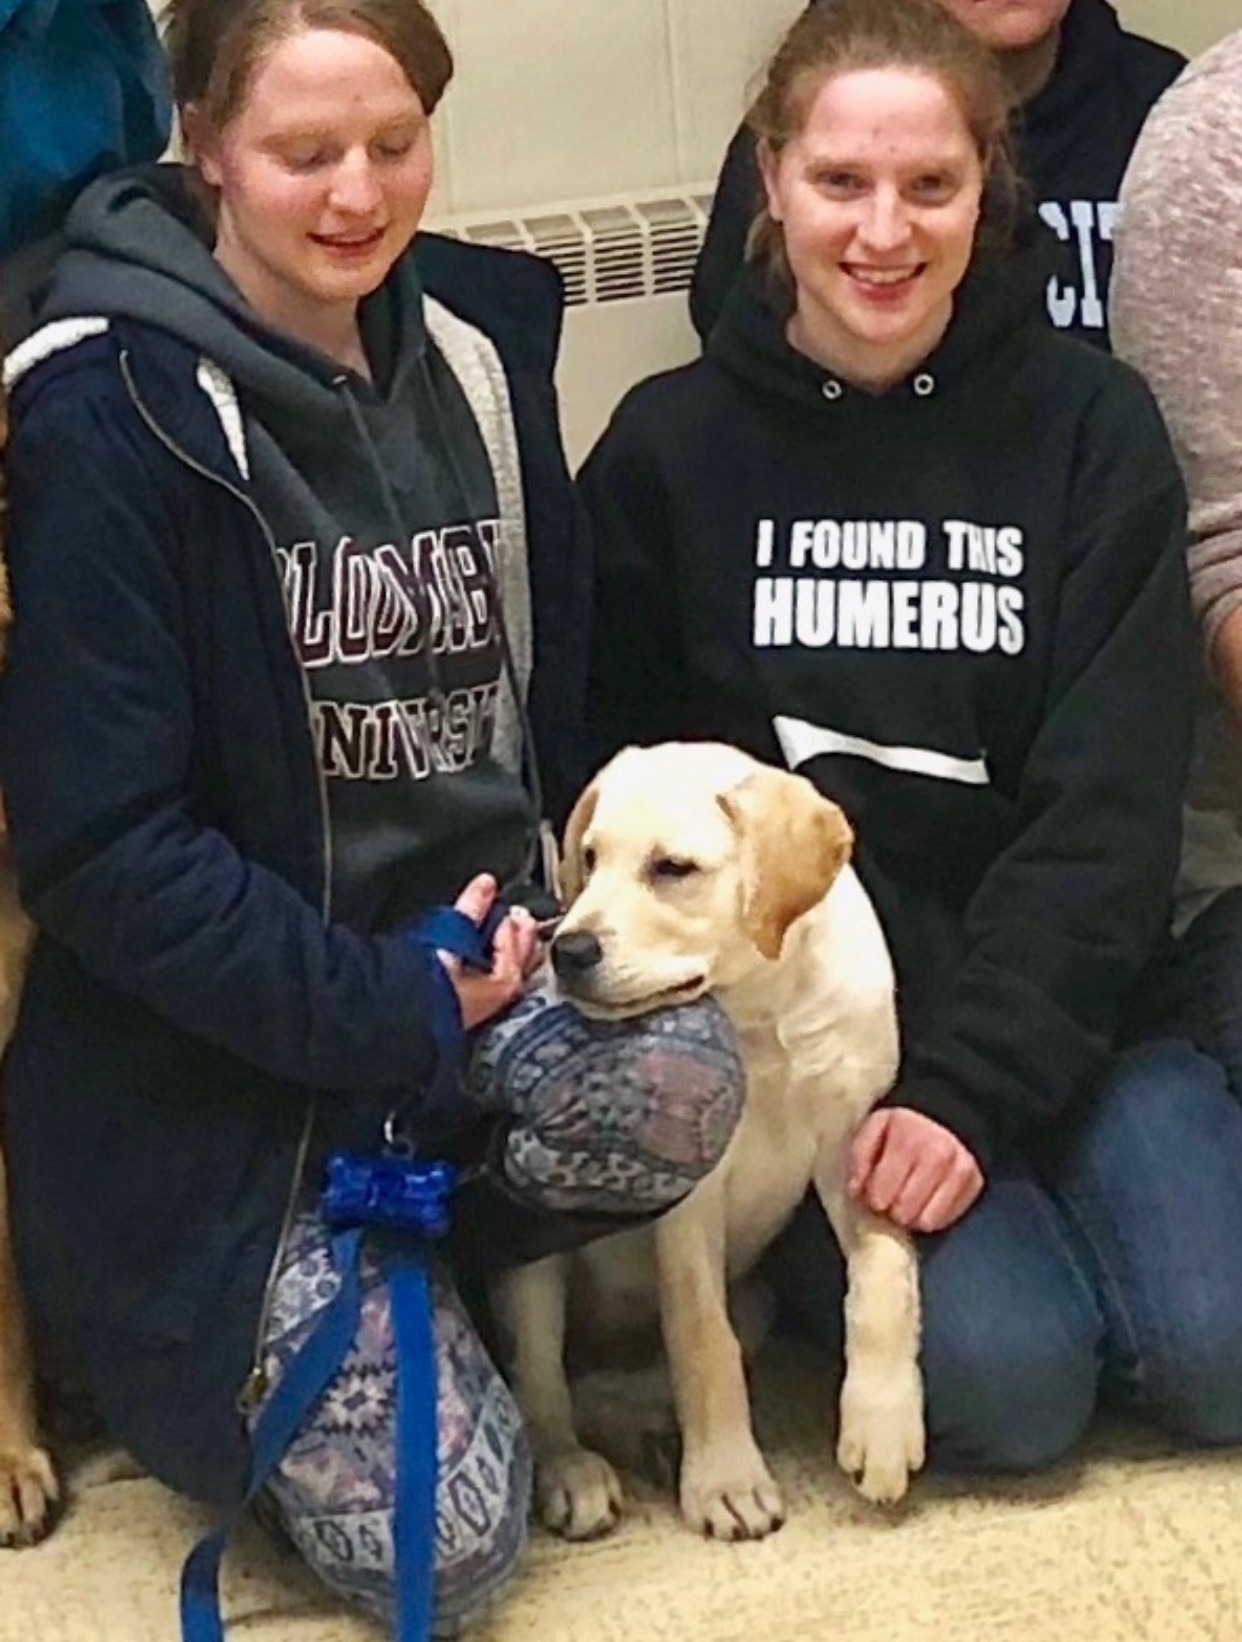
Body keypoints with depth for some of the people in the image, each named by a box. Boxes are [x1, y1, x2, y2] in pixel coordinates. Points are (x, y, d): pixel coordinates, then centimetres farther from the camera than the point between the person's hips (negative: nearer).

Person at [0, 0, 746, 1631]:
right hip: (222, 1050, -5)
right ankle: (213, 1334, 16)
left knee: (684, 1083, -29)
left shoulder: (474, 348, 5)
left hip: (473, 948, 5)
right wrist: (388, 1011, -19)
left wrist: (555, 919, -3)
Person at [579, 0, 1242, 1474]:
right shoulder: (671, 450, -1)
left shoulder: (1091, 428, -1)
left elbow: (1108, 808, -6)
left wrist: (972, 1085, -17)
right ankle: (813, 1257, 7)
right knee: (1006, 1376, -23)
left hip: (1051, 994, 2)